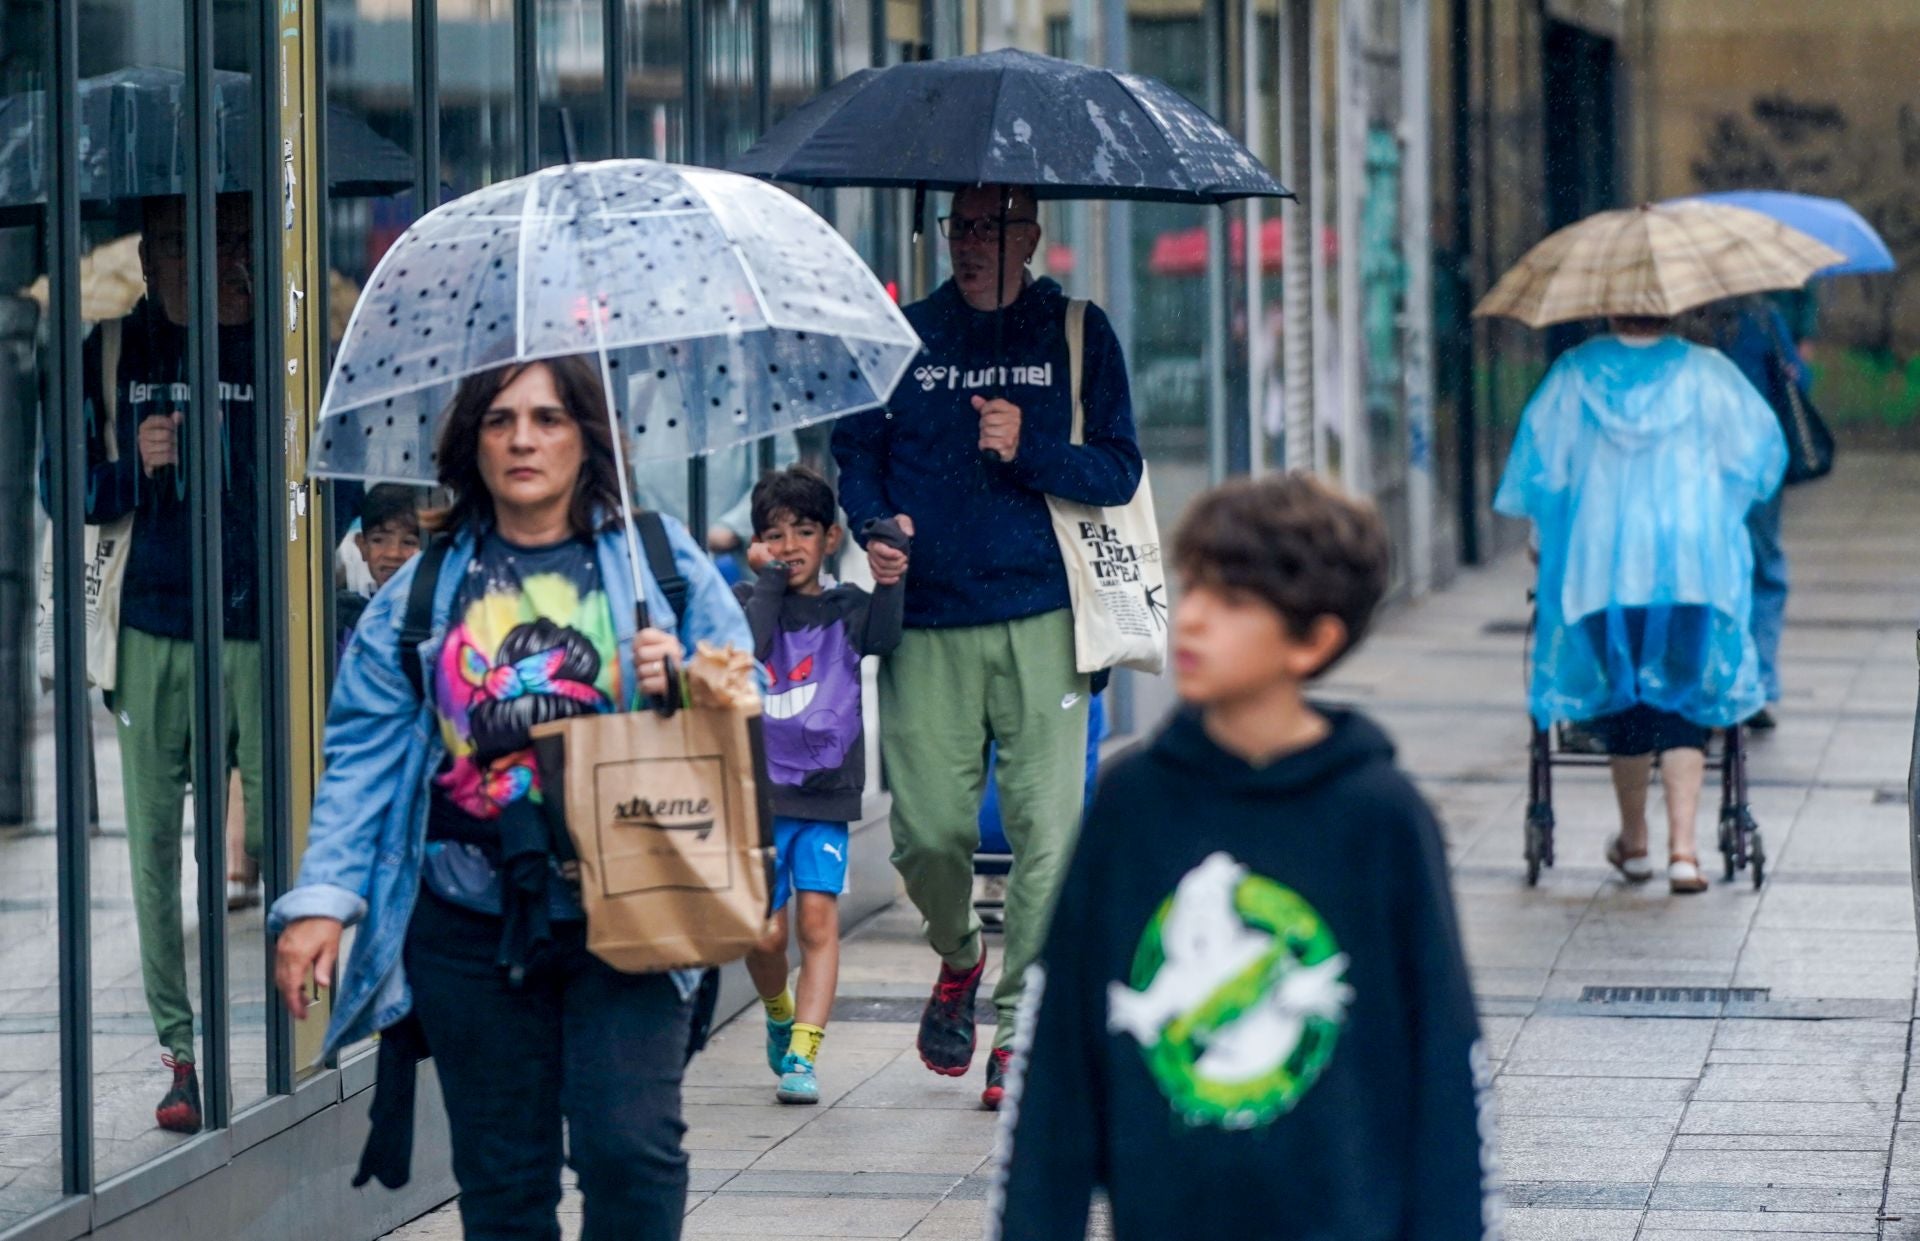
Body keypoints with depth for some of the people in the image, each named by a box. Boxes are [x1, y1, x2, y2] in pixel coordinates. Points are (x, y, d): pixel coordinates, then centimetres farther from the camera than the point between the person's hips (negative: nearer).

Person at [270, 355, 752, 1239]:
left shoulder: (660, 560, 5)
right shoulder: (424, 590, 9)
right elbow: (365, 752, 7)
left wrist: (684, 690, -14)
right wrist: (322, 898, -2)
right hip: (472, 925, 2)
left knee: (629, 1143, -15)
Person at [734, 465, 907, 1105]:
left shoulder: (847, 608, 8)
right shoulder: (748, 602, 5)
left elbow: (884, 634, -13)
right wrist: (769, 584, -9)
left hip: (826, 791, 0)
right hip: (759, 788, 0)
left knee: (818, 918, -11)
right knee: (766, 932, -2)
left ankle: (802, 1055, -13)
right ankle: (778, 1015, 28)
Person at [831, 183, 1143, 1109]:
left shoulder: (1078, 336, 7)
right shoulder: (907, 336, 11)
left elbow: (1118, 472, 3)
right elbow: (856, 450, 13)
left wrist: (1027, 450, -13)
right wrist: (873, 528, -6)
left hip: (1041, 626, -1)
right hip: (928, 627, 1)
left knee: (1045, 833, -8)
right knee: (927, 831, -3)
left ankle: (1020, 1027, 0)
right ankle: (958, 960, 29)